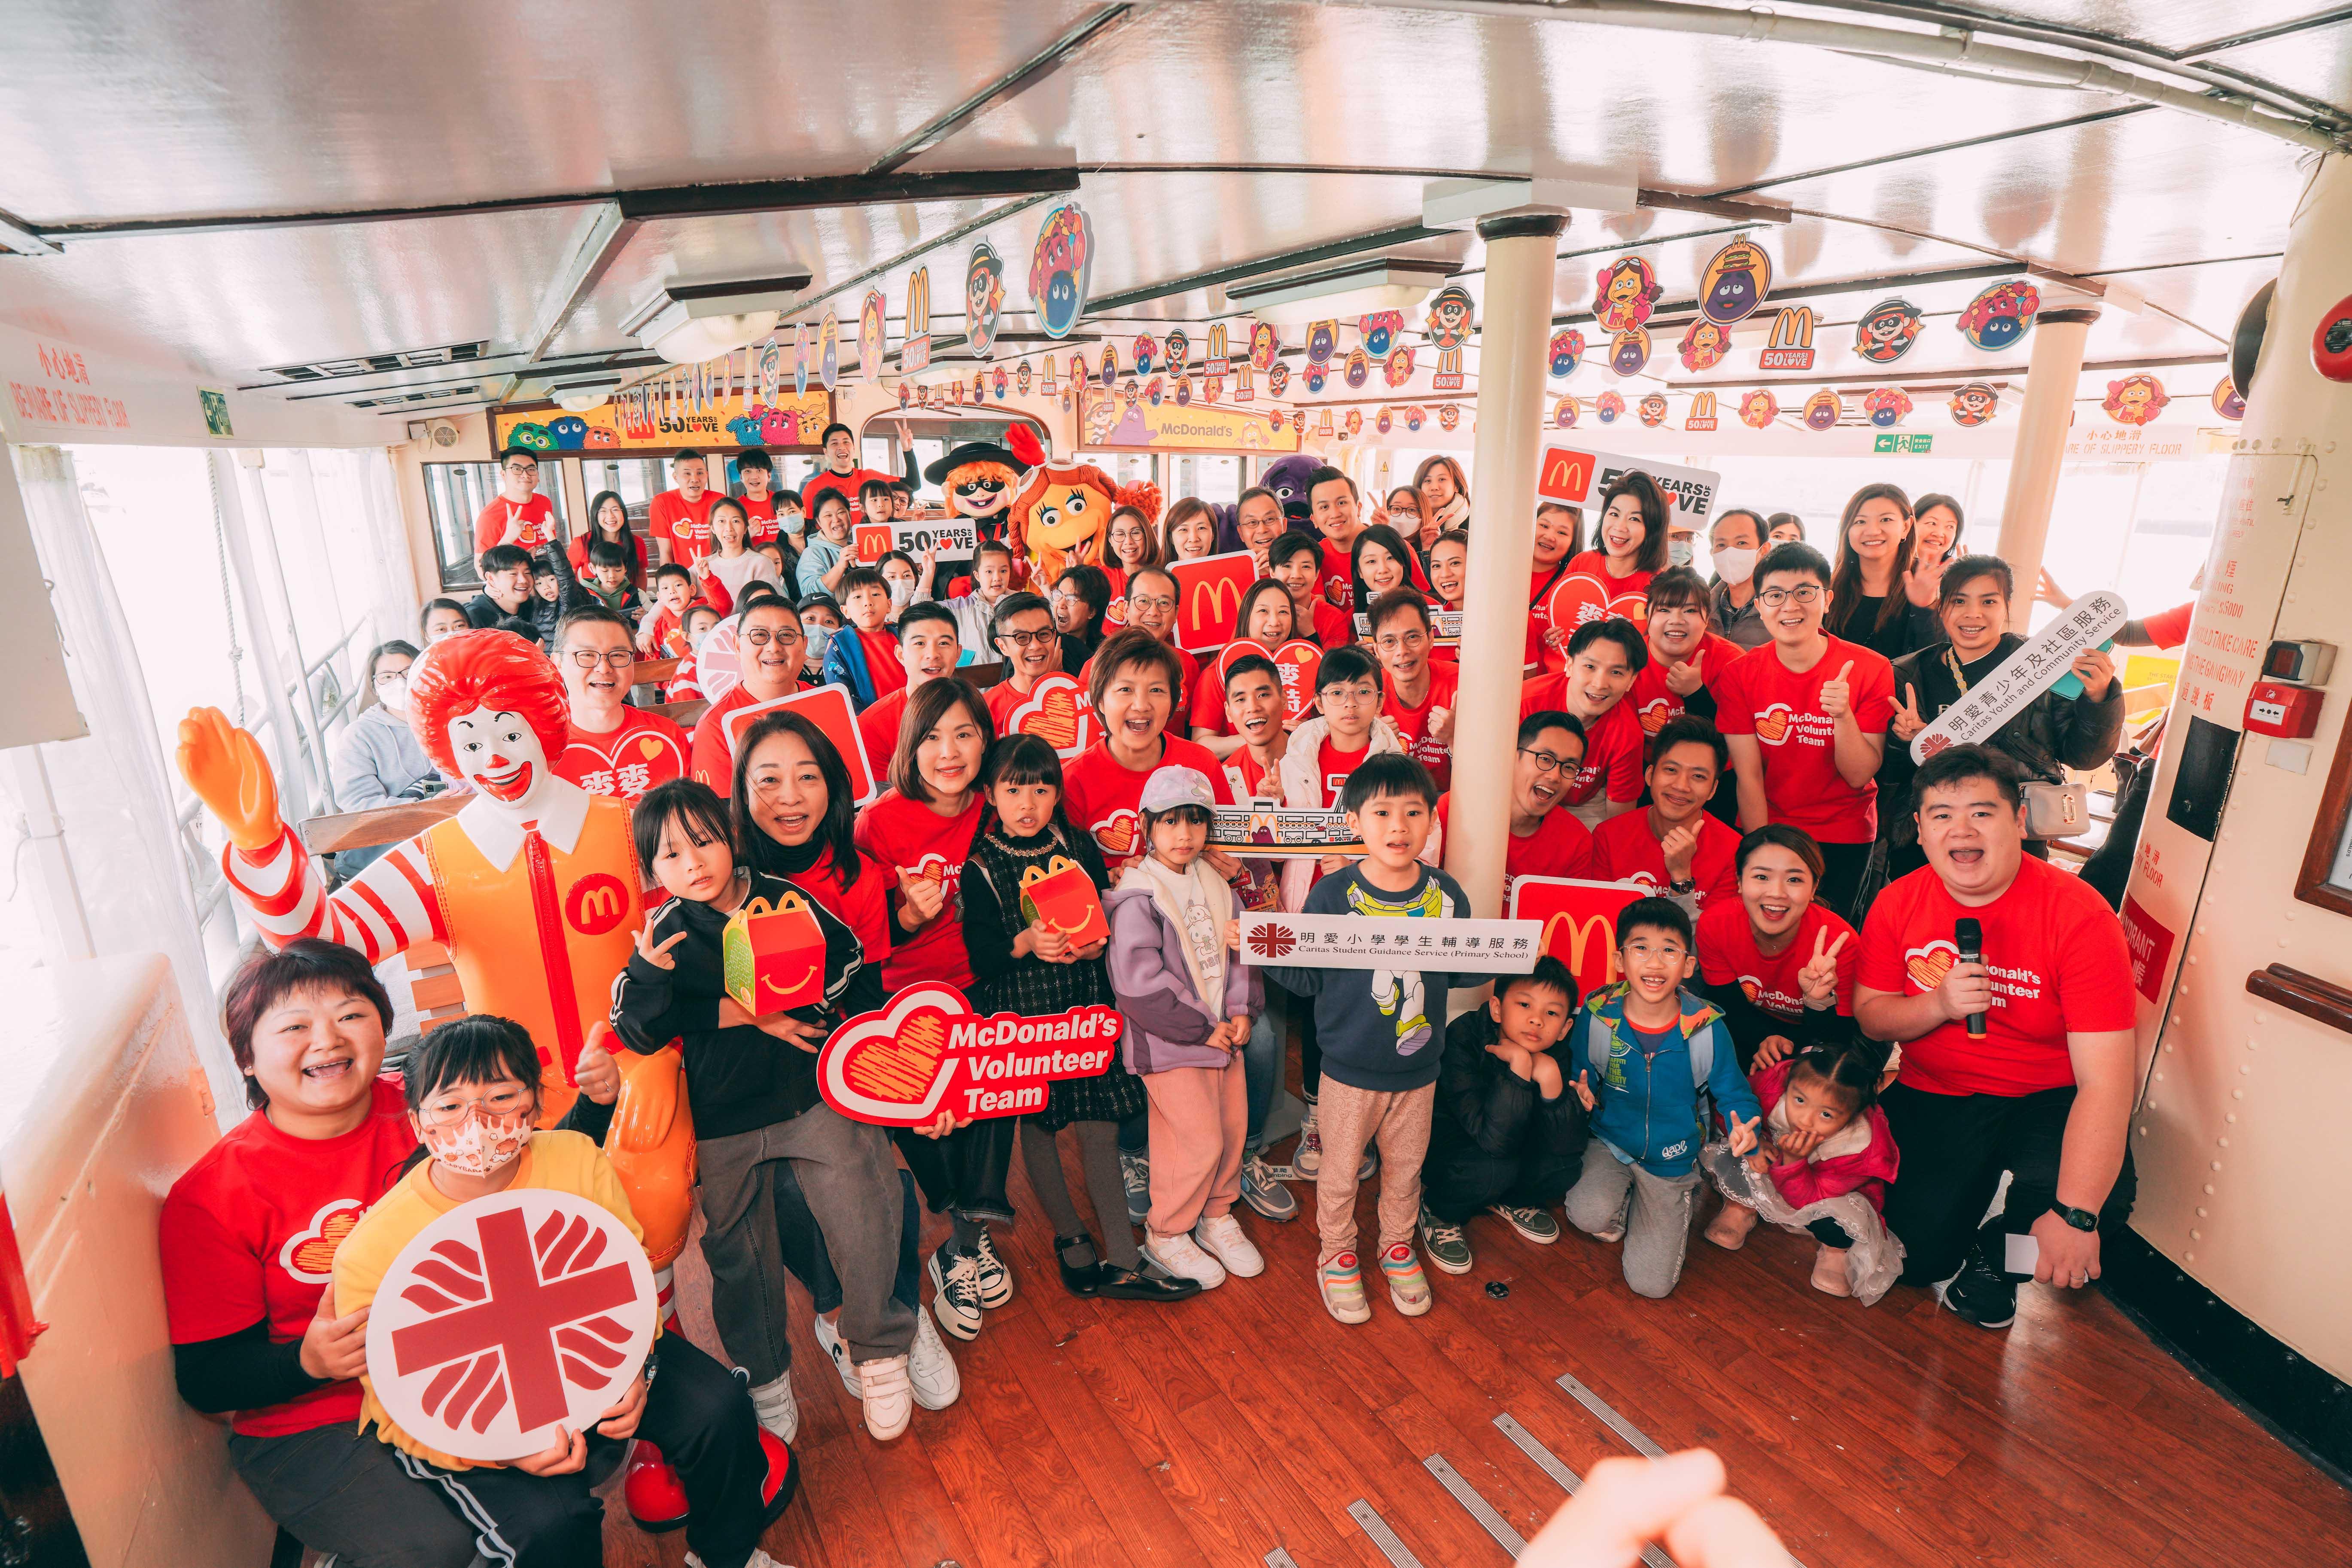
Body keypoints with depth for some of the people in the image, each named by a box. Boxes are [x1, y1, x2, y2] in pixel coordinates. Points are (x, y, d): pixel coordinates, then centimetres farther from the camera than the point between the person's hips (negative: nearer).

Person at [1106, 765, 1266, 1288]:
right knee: (1199, 1142, -2)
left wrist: (1243, 1011, -4)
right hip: (1170, 1045, -7)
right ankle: (1166, 1233, 21)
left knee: (1233, 1129, 15)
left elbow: (1240, 952, 11)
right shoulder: (1137, 898, -17)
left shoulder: (1215, 887, 7)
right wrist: (1203, 1029, -17)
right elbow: (1138, 983, -22)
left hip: (1225, 1034, 7)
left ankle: (1217, 1216, 38)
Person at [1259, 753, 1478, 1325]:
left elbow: (1461, 971, 3)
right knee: (1341, 1170, 15)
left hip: (1418, 1069, 3)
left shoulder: (1446, 895, -6)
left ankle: (1398, 1247, 48)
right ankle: (1335, 1253, 40)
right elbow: (1308, 978, -11)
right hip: (1350, 1069, -2)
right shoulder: (1333, 893, -15)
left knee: (1406, 1168, 22)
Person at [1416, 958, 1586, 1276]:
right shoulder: (1464, 1038, -31)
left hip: (1512, 1149, 5)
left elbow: (1568, 1146, -24)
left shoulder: (1555, 1053, -16)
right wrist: (1520, 1063, -46)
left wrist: (1549, 1074, -37)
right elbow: (1495, 1140, -40)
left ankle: (1509, 1200, 12)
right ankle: (1438, 1211, -2)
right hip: (1444, 1139, -5)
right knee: (1493, 1168, -35)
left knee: (1567, 1165, -21)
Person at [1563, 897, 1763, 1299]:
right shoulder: (1597, 1016, -16)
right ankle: (1626, 1210, 10)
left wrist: (1744, 1126, -29)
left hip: (1672, 1161, 0)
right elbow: (1579, 1071, 0)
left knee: (1651, 1283, -3)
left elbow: (1732, 1091, -7)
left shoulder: (1706, 1028, -18)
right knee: (1589, 1216, -30)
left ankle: (1676, 1207, 28)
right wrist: (1583, 1092, -23)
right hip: (1610, 1144, 0)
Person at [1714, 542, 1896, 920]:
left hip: (1843, 836, 0)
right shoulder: (1739, 675, -9)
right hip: (1763, 827, 1)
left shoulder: (1871, 670, -12)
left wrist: (1842, 714, -30)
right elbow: (1749, 776, -10)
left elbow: (1859, 777, -13)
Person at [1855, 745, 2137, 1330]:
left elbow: (2104, 1080, -24)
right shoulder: (1897, 904, -7)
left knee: (2101, 1203, -31)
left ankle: (1995, 1252, 6)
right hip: (1934, 1099, 2)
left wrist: (2074, 1214, -33)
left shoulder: (2080, 916, -20)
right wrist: (1938, 1004, -23)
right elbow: (1869, 1016, 1)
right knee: (1921, 1255, -12)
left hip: (2048, 1100, -1)